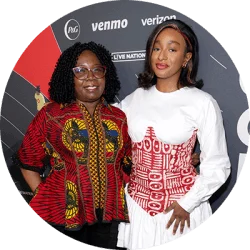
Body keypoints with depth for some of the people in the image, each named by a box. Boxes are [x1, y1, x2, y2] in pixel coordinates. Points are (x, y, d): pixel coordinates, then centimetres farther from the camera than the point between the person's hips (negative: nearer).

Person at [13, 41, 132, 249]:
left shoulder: (120, 118, 5)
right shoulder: (51, 115, -4)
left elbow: (130, 165, 13)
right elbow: (28, 162, 1)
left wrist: (128, 197, 4)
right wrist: (44, 199, -5)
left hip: (109, 217, 3)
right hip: (61, 215, -3)